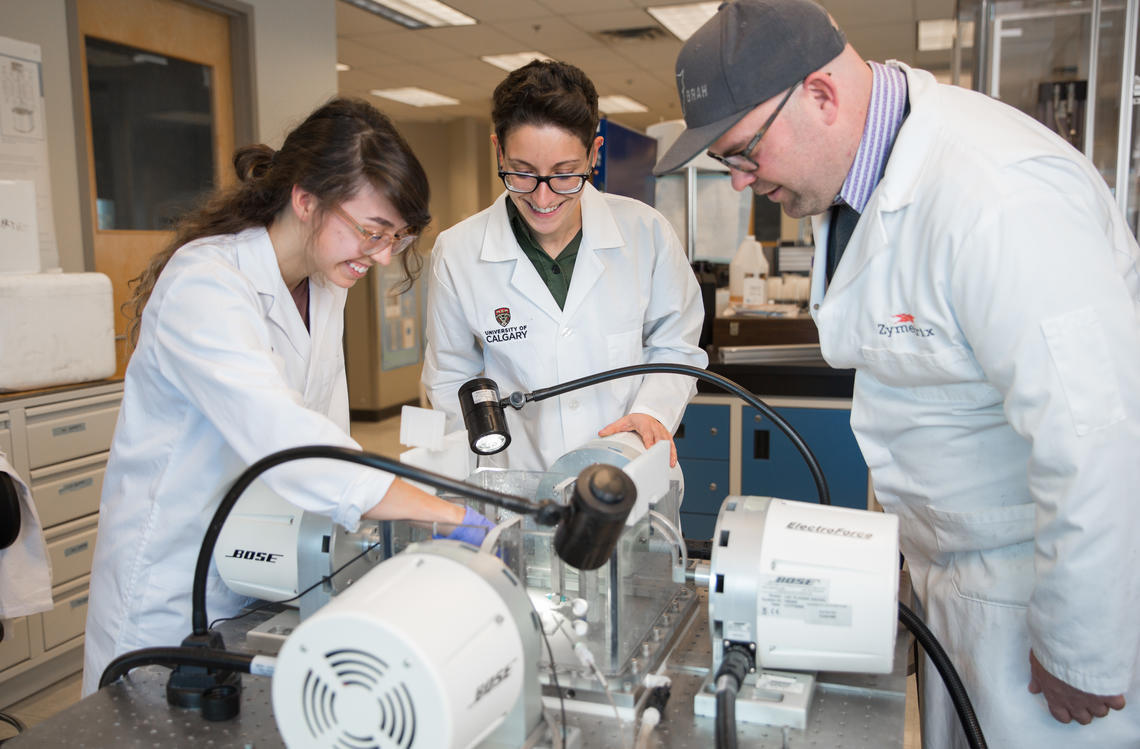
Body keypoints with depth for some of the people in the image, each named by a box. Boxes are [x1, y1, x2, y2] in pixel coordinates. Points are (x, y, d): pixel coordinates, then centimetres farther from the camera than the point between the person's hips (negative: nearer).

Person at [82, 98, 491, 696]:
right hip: (174, 596, -7)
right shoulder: (204, 284, -25)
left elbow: (326, 431, 3)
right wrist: (452, 517, -42)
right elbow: (278, 436, -39)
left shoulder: (324, 286, 3)